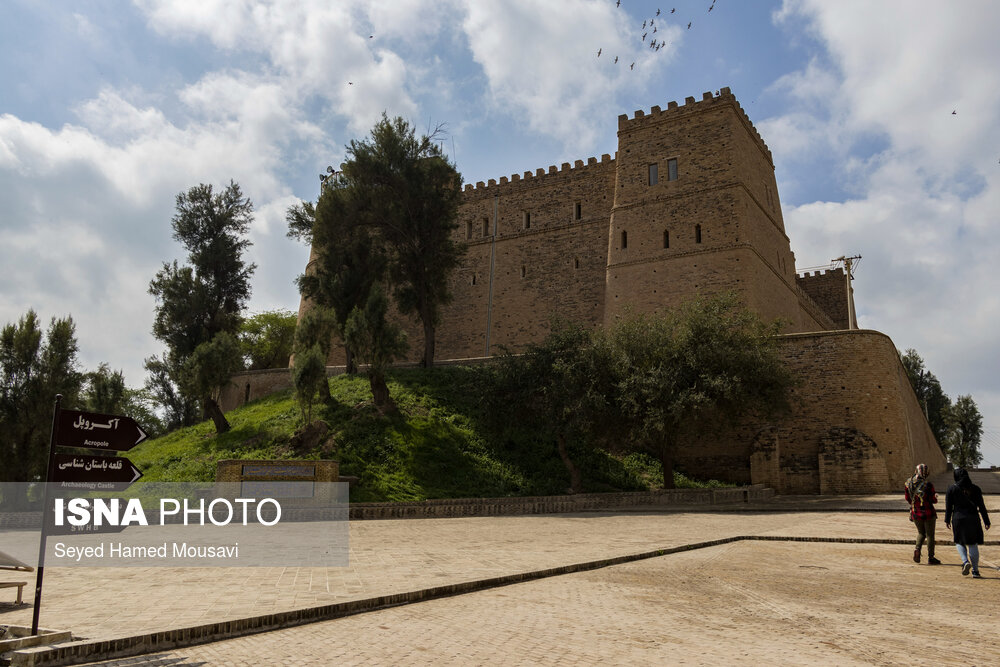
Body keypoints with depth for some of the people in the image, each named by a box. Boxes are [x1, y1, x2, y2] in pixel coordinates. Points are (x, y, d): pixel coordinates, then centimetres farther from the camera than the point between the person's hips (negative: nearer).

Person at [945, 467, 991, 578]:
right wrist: (986, 522, 8)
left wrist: (947, 520, 7)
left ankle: (965, 562, -7)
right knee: (973, 544, 9)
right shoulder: (975, 489, 2)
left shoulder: (952, 489, -2)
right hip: (973, 519, 1)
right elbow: (981, 506, 2)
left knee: (959, 542, 16)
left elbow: (948, 506, -2)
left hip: (958, 519, -1)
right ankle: (975, 571, 9)